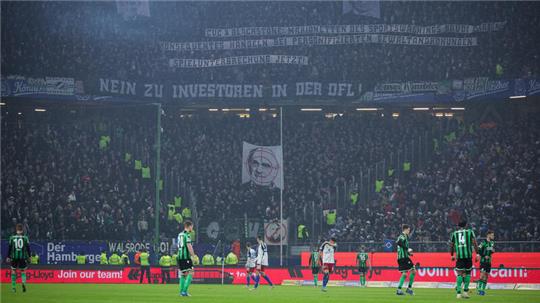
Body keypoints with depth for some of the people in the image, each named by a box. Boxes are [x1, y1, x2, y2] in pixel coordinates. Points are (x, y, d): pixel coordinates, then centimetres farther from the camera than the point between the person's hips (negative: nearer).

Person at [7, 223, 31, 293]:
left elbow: (9, 248, 2)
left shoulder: (12, 238, 0)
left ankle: (13, 287, 11)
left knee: (13, 271, 13)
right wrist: (29, 257, 10)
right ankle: (23, 282, -17)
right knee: (23, 271, 12)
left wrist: (8, 257, 9)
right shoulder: (25, 238, -2)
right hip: (23, 257, 0)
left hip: (14, 257, 0)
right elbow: (28, 248, 1)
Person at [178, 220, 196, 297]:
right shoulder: (187, 234, -9)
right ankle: (184, 291, -14)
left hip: (180, 256, 8)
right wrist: (193, 255, -12)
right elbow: (189, 246, -16)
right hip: (186, 256, -8)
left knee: (183, 274, 13)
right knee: (190, 273, -6)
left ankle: (181, 292, 10)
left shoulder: (180, 234, 16)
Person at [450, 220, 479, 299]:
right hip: (468, 255, -1)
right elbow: (474, 243, 0)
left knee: (459, 274, 1)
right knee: (468, 273, 12)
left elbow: (451, 246, 18)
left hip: (459, 256, 1)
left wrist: (452, 255, 30)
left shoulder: (454, 233, 14)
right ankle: (465, 291, 9)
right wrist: (477, 254, 1)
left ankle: (458, 293, -7)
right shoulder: (470, 232, 8)